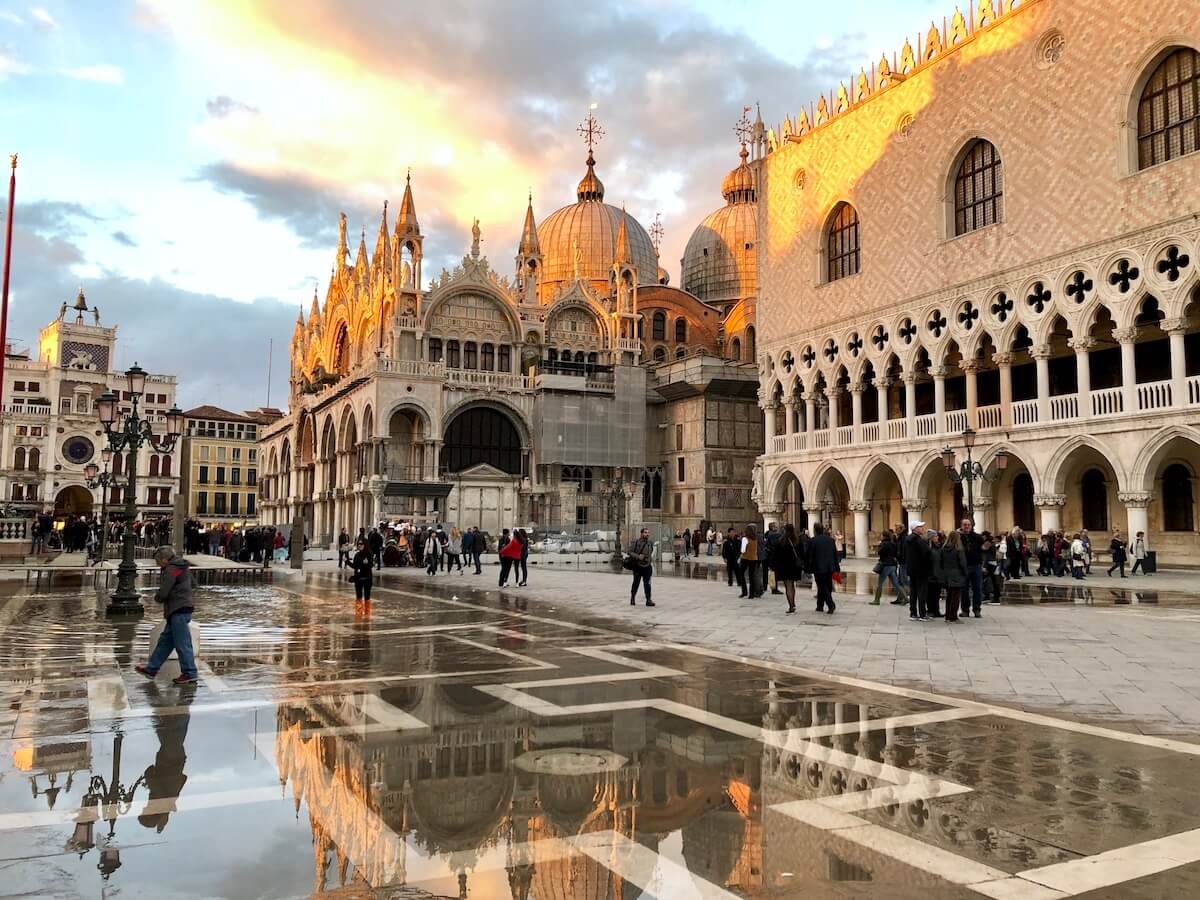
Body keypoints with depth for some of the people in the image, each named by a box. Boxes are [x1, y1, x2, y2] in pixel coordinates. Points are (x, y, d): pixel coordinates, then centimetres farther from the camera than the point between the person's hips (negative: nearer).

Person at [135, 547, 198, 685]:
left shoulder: (171, 570, -15)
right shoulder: (183, 567, 15)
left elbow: (162, 594, -19)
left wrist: (156, 596, 5)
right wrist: (160, 595, 16)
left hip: (178, 611, -10)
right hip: (182, 609, 10)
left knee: (182, 643, -5)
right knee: (165, 641, 17)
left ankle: (190, 674, -1)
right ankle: (151, 669, 25)